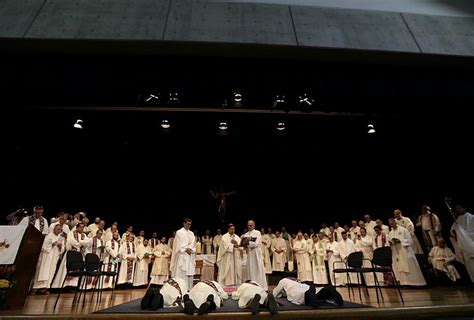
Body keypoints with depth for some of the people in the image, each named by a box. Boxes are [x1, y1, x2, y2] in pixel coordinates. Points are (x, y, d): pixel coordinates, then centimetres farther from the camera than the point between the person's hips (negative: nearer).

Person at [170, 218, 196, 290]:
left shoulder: (191, 233, 13)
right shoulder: (179, 232, -1)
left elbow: (193, 244, 8)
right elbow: (179, 244, -7)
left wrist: (190, 249, -11)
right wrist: (186, 249, -14)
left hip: (190, 256, 5)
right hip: (182, 255, -4)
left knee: (189, 273, 4)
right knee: (181, 273, -6)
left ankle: (189, 289, 9)